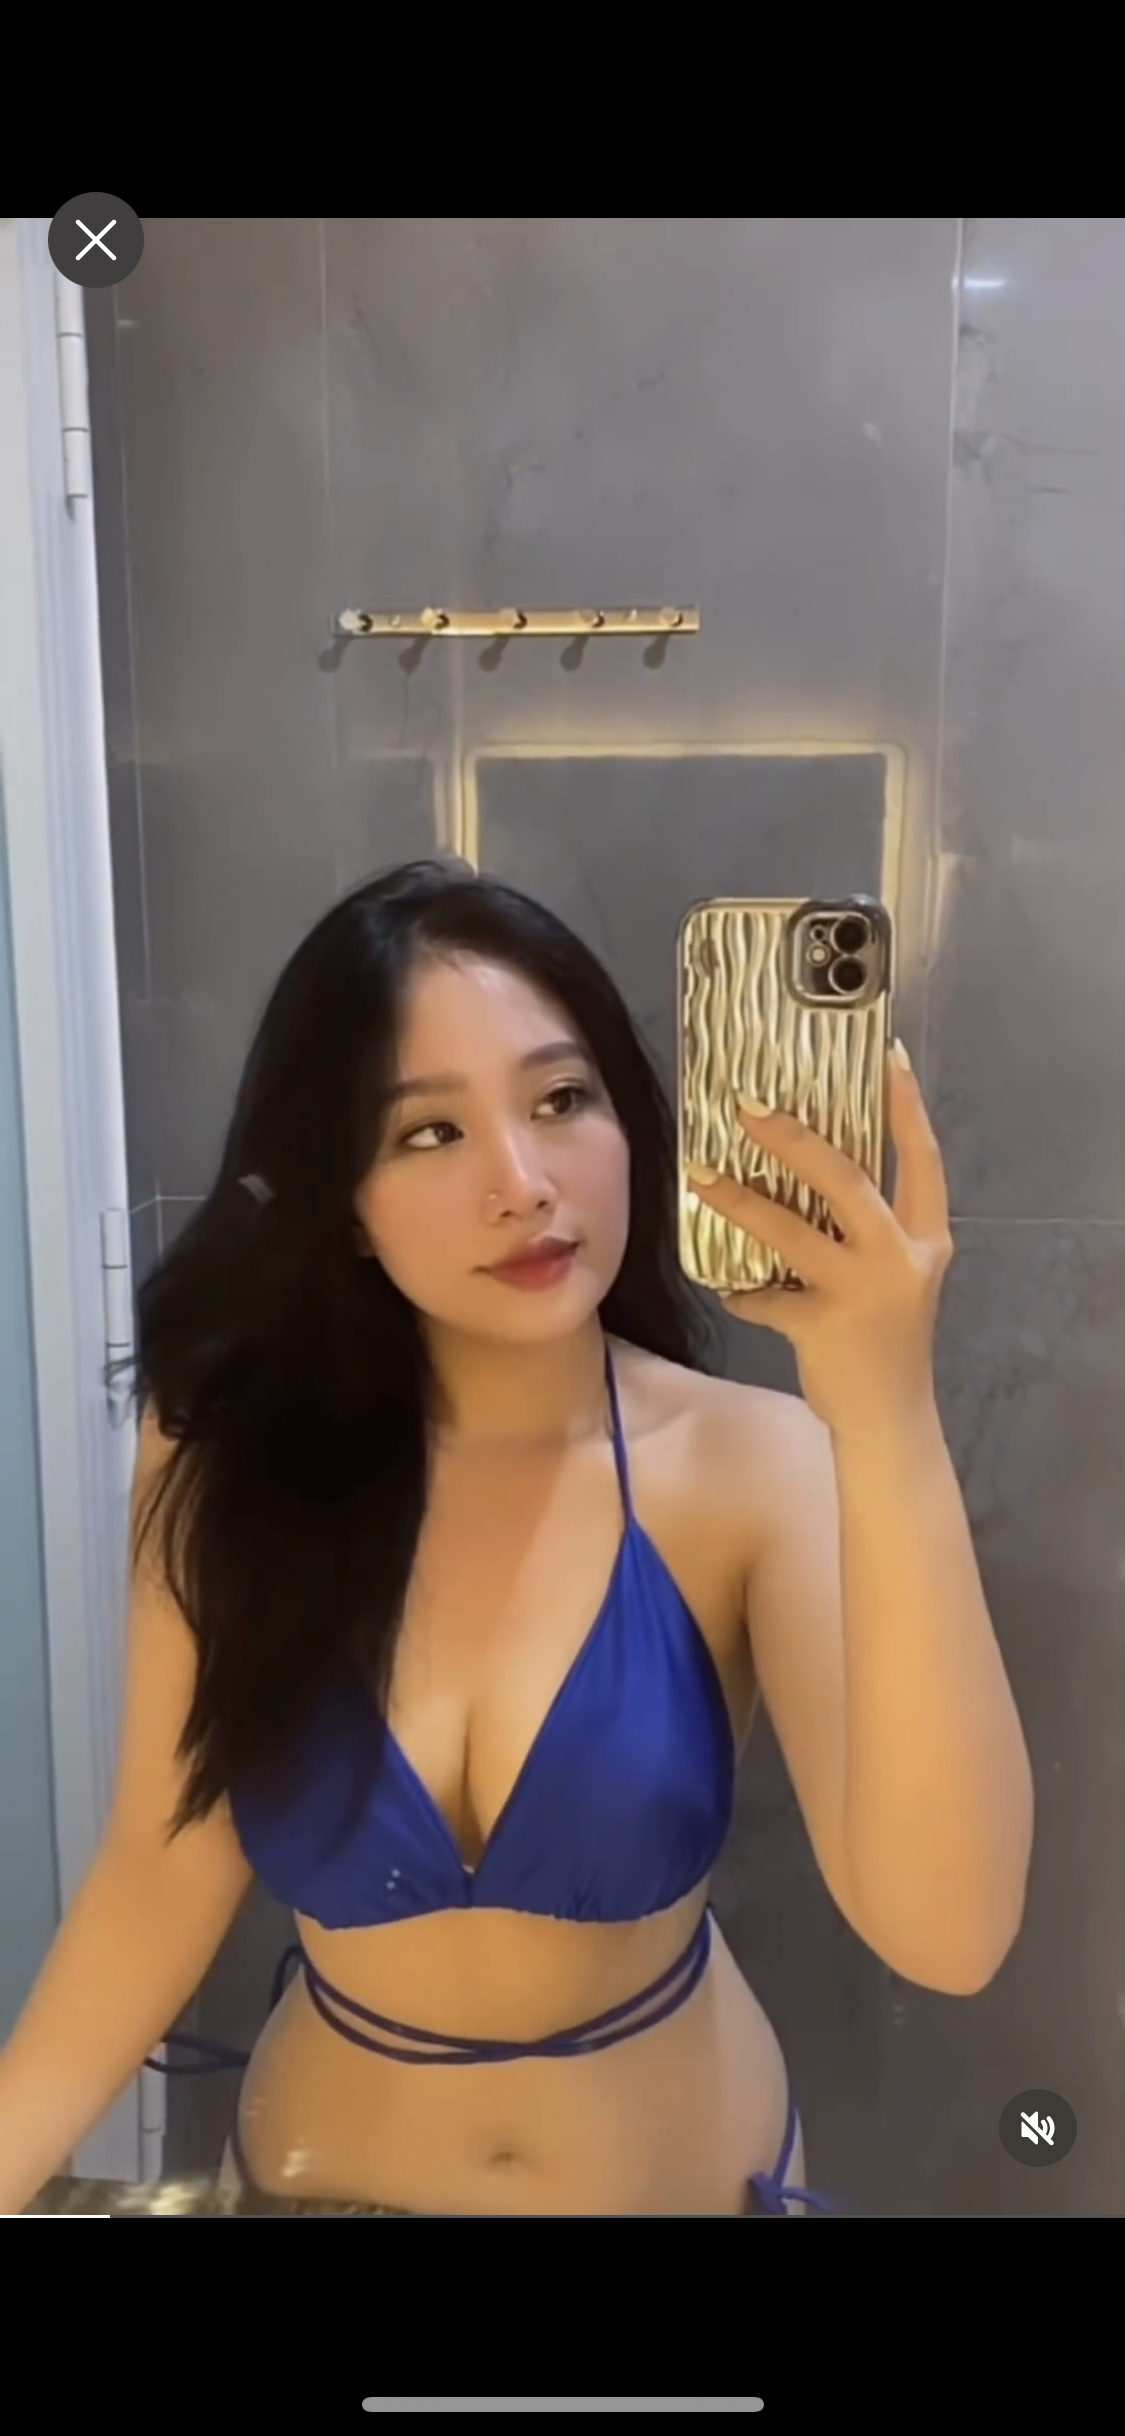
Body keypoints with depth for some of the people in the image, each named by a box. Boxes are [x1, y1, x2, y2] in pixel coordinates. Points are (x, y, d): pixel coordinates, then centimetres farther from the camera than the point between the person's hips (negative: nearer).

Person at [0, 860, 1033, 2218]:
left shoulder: (756, 1466, -22)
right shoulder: (232, 1459, -17)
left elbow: (948, 1934, -32)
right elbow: (163, 1877, -10)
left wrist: (891, 1426, -43)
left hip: (689, 2170, 0)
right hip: (323, 2170, 1)